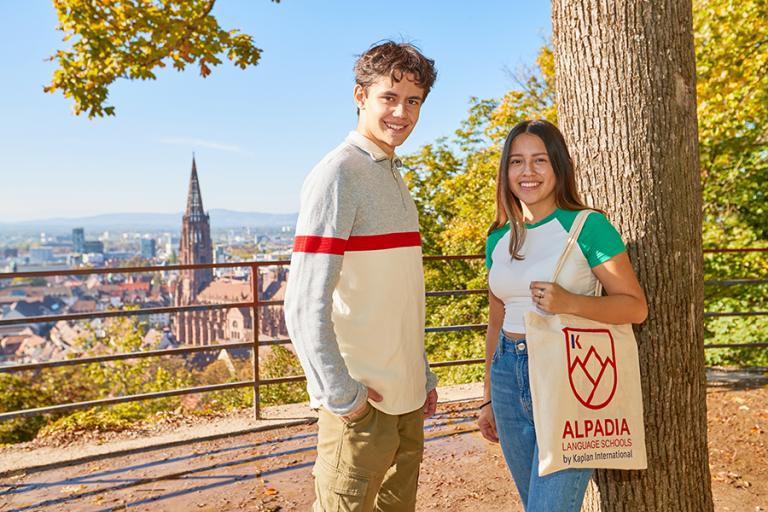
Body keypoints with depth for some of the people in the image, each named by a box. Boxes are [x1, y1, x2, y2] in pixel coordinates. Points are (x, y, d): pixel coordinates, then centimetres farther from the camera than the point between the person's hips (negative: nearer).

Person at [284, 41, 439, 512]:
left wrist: (423, 375, 17)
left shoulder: (395, 178, 13)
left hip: (406, 395, 8)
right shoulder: (338, 175, -14)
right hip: (363, 399, -8)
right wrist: (342, 394, -17)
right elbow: (305, 305, -21)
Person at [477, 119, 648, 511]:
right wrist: (489, 399, 17)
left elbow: (635, 306, -7)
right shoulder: (498, 239, 8)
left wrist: (570, 302, -23)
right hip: (508, 376, 6)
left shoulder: (587, 226, -7)